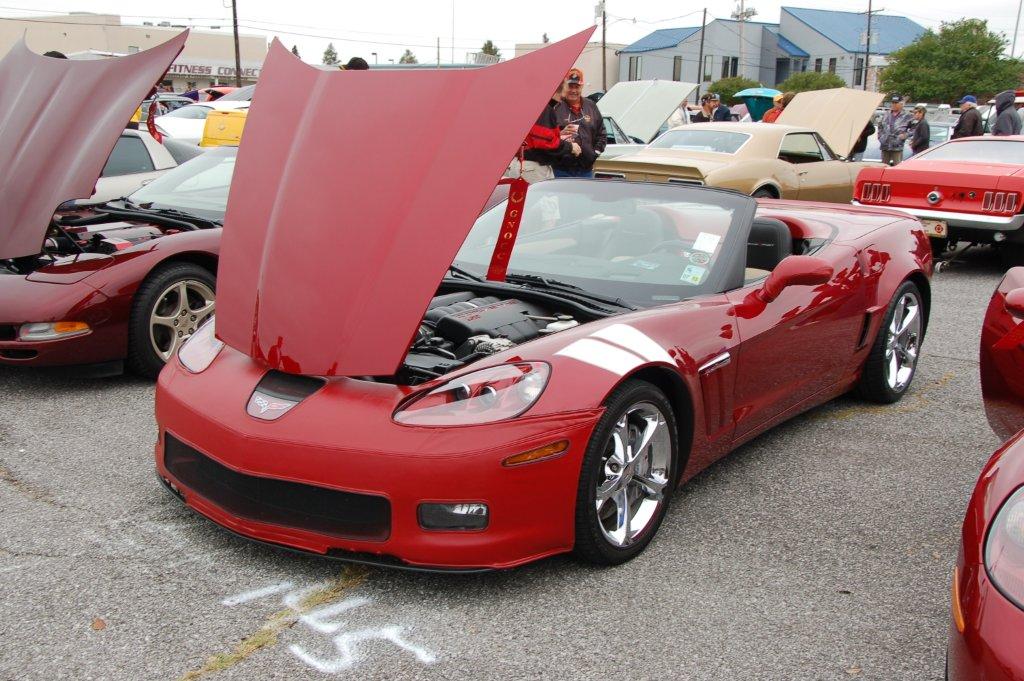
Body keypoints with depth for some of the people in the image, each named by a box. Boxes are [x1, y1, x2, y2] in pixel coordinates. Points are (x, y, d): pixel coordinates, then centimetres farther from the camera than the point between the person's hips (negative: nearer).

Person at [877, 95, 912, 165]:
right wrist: (880, 136, 16)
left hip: (897, 147, -5)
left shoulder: (906, 117, -2)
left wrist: (906, 135, -11)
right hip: (885, 146, 5)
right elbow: (880, 126, 27)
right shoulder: (886, 115, 12)